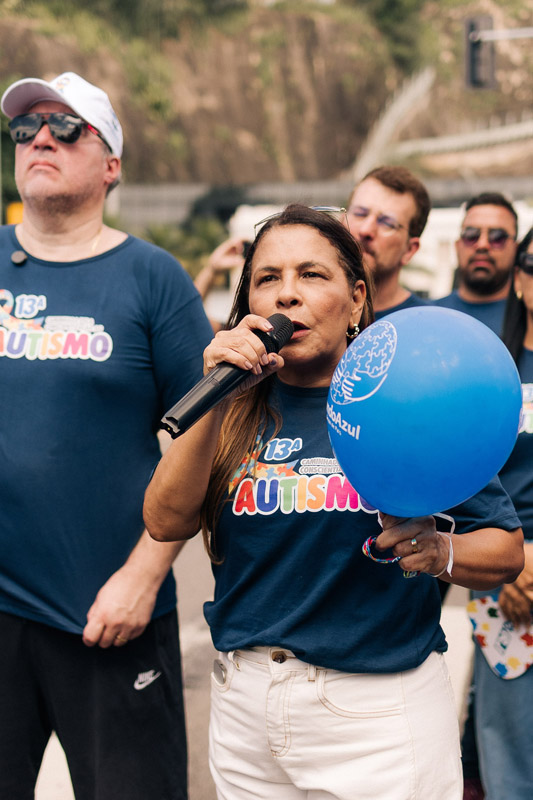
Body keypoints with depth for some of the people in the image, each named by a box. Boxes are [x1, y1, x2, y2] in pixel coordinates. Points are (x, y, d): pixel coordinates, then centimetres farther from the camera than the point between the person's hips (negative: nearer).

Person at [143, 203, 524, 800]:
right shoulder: (238, 412, 4)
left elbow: (507, 549, -2)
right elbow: (166, 523, -8)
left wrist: (440, 550, -23)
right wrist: (217, 399, -17)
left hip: (378, 714, -3)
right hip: (243, 707, 3)